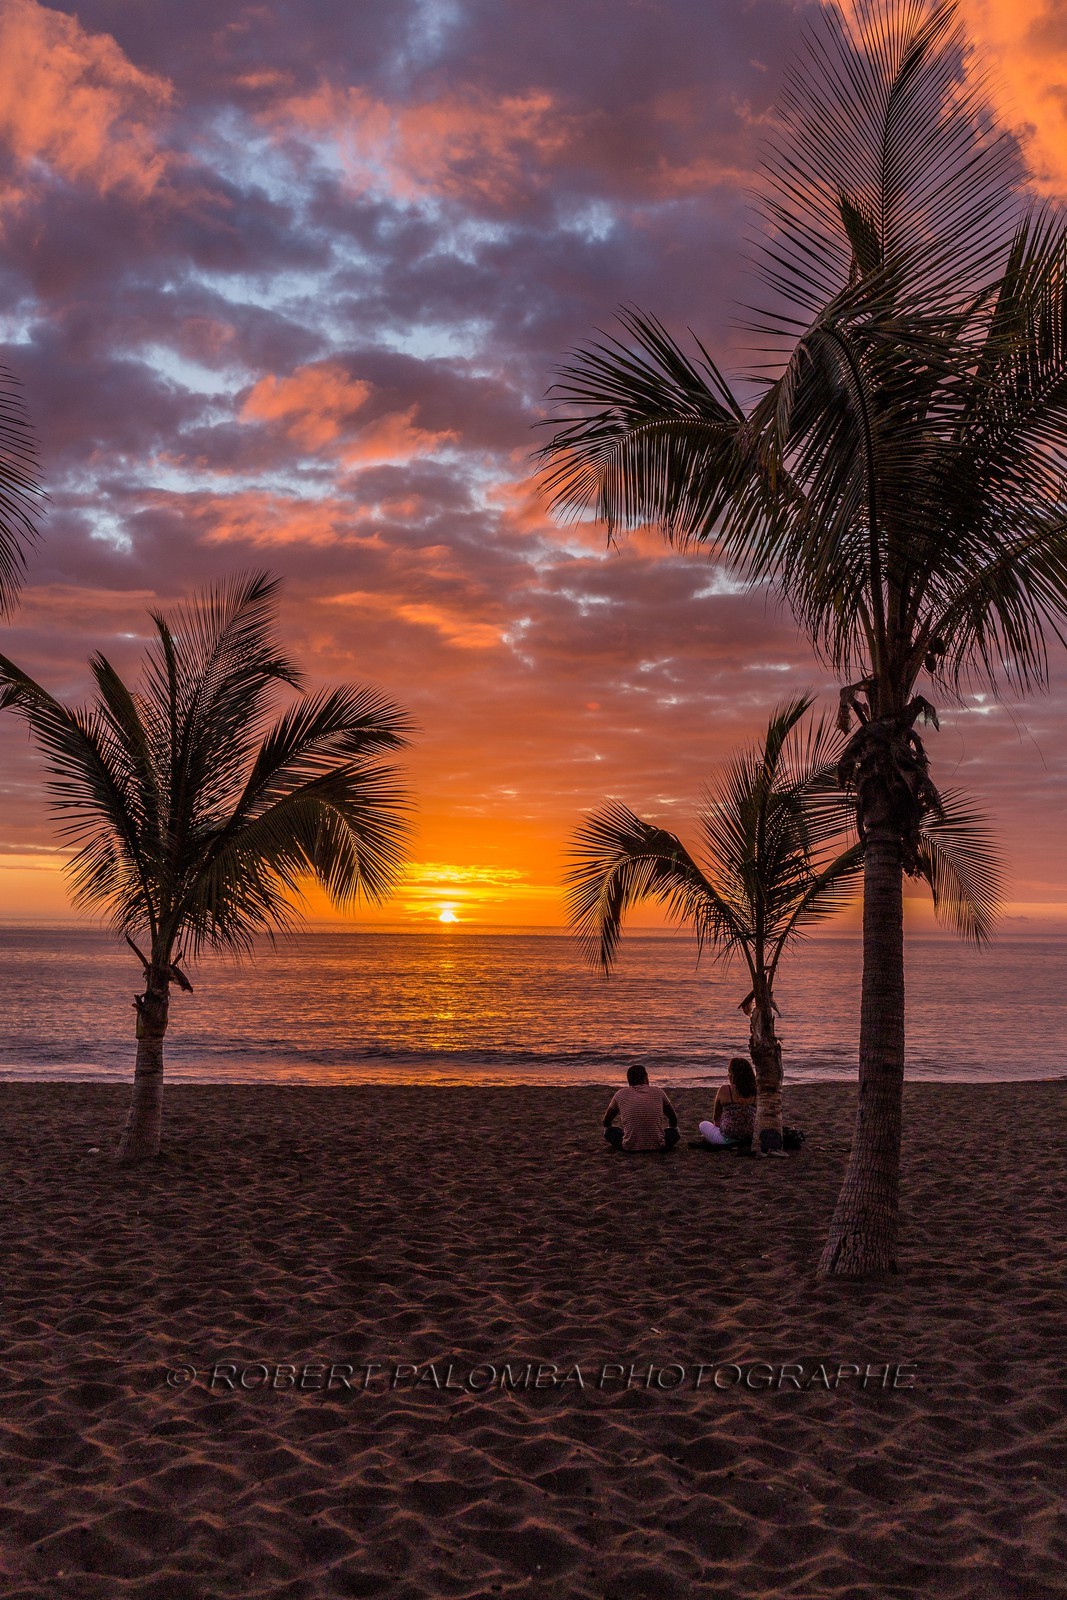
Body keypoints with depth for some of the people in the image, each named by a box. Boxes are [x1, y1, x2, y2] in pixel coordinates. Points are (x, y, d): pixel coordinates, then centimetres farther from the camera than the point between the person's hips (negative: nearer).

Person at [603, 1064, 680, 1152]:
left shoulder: (620, 1095, 6)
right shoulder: (658, 1092, 8)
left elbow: (606, 1122, 19)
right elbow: (673, 1119, 21)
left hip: (630, 1147, 0)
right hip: (657, 1146, 0)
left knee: (609, 1131, 24)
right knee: (674, 1131, 27)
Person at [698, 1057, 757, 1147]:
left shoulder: (724, 1090, -9)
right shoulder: (755, 1092, -2)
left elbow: (715, 1117, 6)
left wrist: (717, 1124, 30)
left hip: (727, 1139, -4)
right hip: (750, 1138, 4)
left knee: (703, 1125, 24)